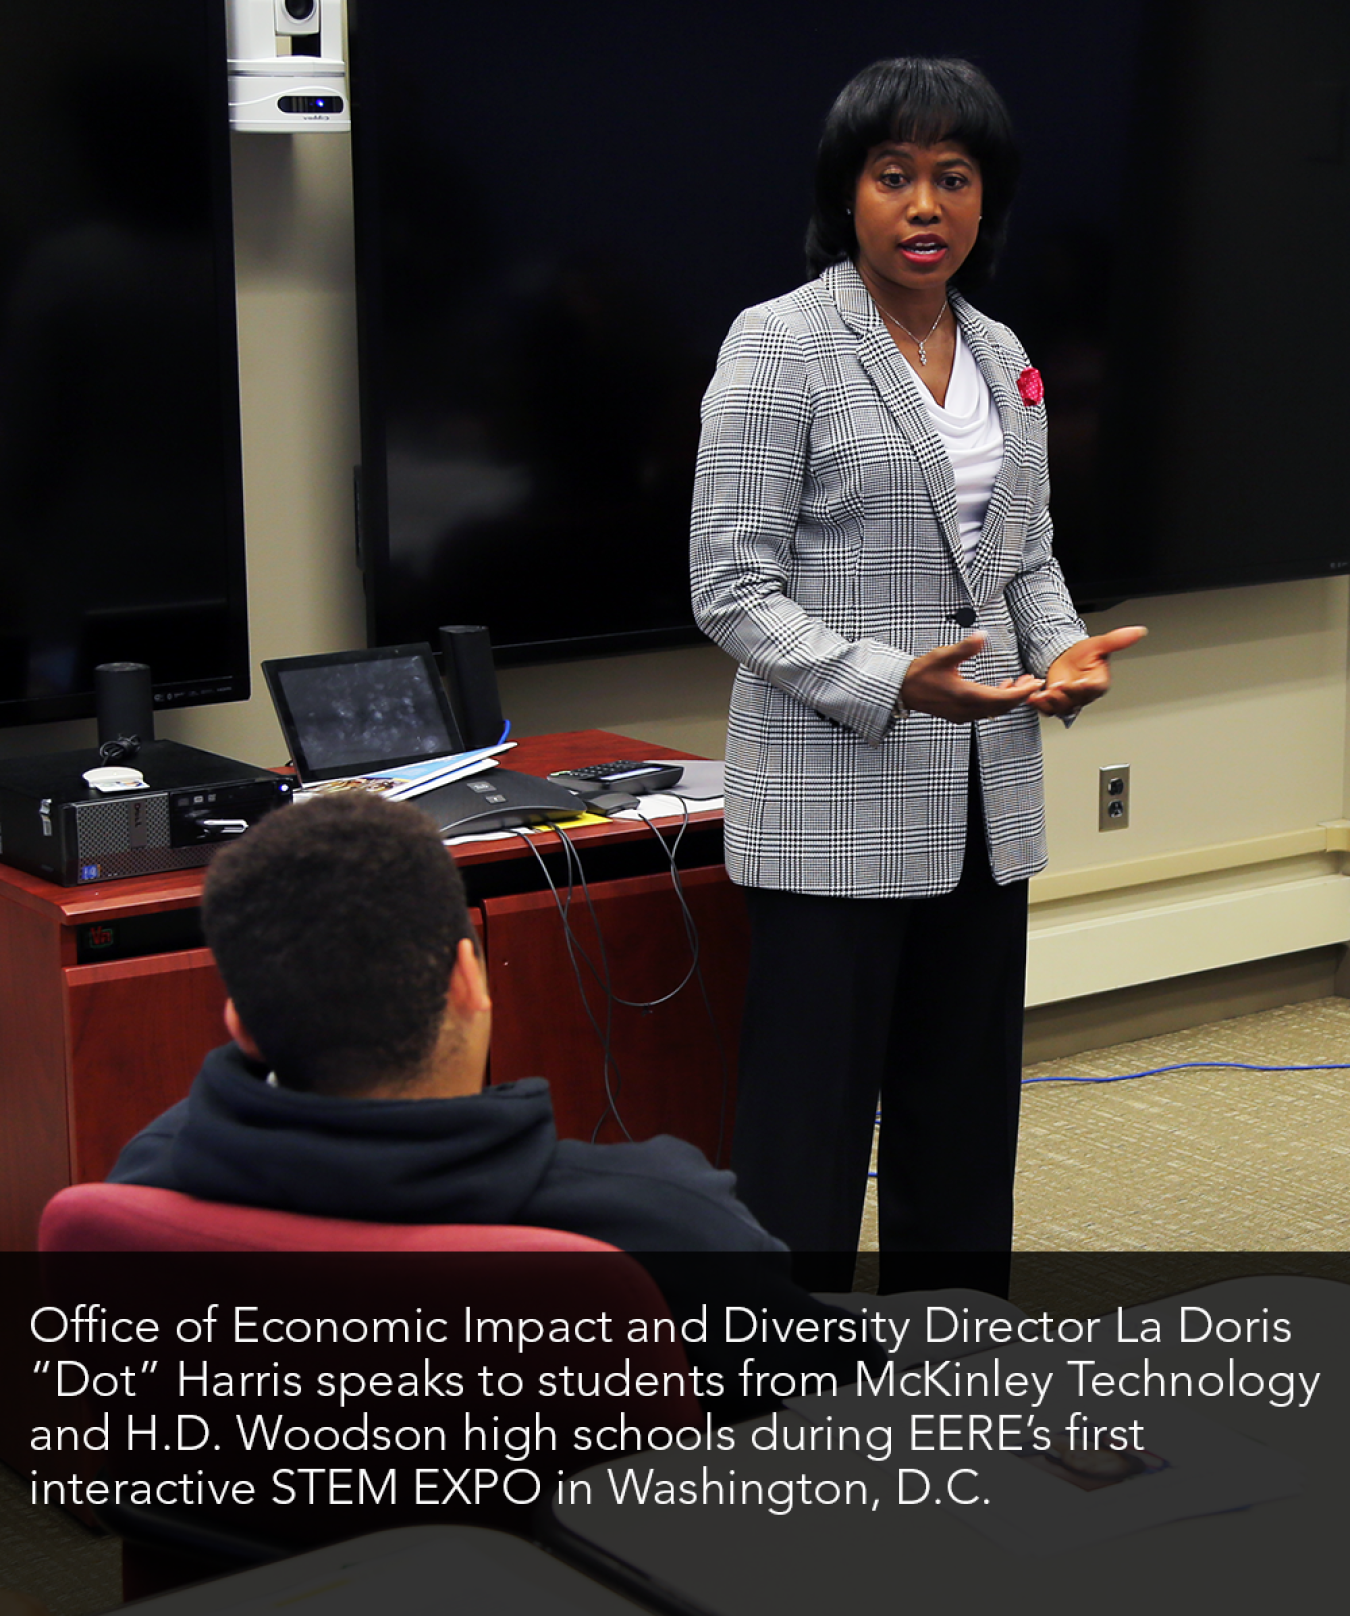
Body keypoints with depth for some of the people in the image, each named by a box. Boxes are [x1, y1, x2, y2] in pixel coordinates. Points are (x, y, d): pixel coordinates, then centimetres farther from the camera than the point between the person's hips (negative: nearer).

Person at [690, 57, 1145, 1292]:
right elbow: (733, 590, -12)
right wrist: (890, 684, -24)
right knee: (808, 1136, -2)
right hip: (836, 806, -7)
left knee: (963, 1119, 15)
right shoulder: (780, 344, -9)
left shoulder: (1001, 356, 11)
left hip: (983, 801, 7)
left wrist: (1062, 650, -4)